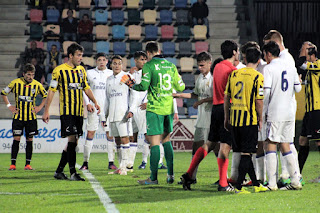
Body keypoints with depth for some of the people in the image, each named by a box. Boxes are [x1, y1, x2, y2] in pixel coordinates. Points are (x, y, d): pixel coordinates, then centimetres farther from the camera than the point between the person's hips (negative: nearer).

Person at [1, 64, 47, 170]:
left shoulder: (37, 85, -1)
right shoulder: (16, 83, -4)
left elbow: (46, 96, 15)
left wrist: (40, 107, 4)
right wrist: (9, 106, 2)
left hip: (31, 117, 1)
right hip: (18, 116, -1)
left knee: (29, 140, 1)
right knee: (16, 139, -4)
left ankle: (28, 164, 6)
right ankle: (13, 164, -1)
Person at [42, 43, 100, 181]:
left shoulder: (81, 70, 13)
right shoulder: (59, 70, -5)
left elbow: (86, 88, 24)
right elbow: (51, 90, -4)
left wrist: (95, 102, 11)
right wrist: (46, 111, -6)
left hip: (79, 111, 7)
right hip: (66, 111, -7)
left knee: (73, 142, 6)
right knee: (72, 139, -14)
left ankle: (59, 171, 16)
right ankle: (73, 173, -14)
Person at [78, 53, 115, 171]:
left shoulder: (111, 74, 8)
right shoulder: (89, 73, 6)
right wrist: (87, 103, -3)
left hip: (108, 108, 1)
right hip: (94, 107, -1)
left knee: (110, 134, -2)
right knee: (90, 133, -2)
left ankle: (111, 162, 3)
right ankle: (85, 162, 2)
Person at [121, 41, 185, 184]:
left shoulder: (149, 66, -7)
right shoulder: (171, 66, 9)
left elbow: (144, 86, -17)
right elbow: (181, 87, 12)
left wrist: (131, 85, 2)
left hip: (155, 108, -5)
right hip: (169, 108, 6)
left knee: (154, 143, -4)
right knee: (166, 140, 16)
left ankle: (153, 177, -5)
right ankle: (170, 174, 11)